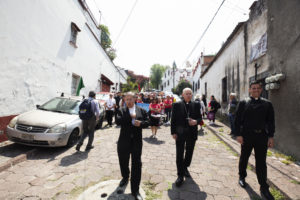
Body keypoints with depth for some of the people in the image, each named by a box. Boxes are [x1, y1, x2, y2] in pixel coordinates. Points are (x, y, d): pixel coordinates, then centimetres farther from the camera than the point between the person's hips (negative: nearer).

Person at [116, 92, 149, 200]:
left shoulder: (142, 110, 3)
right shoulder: (121, 110, 0)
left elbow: (147, 122, -3)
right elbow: (118, 120, -17)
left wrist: (141, 123, -22)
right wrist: (130, 117, -22)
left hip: (137, 141, -1)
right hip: (124, 141, 1)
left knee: (136, 165, 3)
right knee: (123, 162, 19)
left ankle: (135, 190, 17)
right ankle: (125, 177, 50)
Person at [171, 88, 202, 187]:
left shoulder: (196, 105, 3)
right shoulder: (176, 105, -3)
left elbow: (200, 118, 7)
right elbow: (173, 119, -3)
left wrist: (196, 121, -16)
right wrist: (173, 132, -8)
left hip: (192, 134, 3)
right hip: (180, 133, -2)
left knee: (189, 153, 17)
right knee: (179, 155, 4)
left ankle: (185, 168, 43)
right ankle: (180, 175, 19)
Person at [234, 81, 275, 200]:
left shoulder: (267, 104, 6)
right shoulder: (243, 103, -2)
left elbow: (271, 121, 6)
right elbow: (238, 120, -5)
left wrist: (271, 136, 0)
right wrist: (238, 134, -10)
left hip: (262, 136, 2)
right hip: (247, 135, -1)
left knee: (261, 162, 8)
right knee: (244, 158, 15)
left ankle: (264, 188, 20)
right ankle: (242, 177, 37)